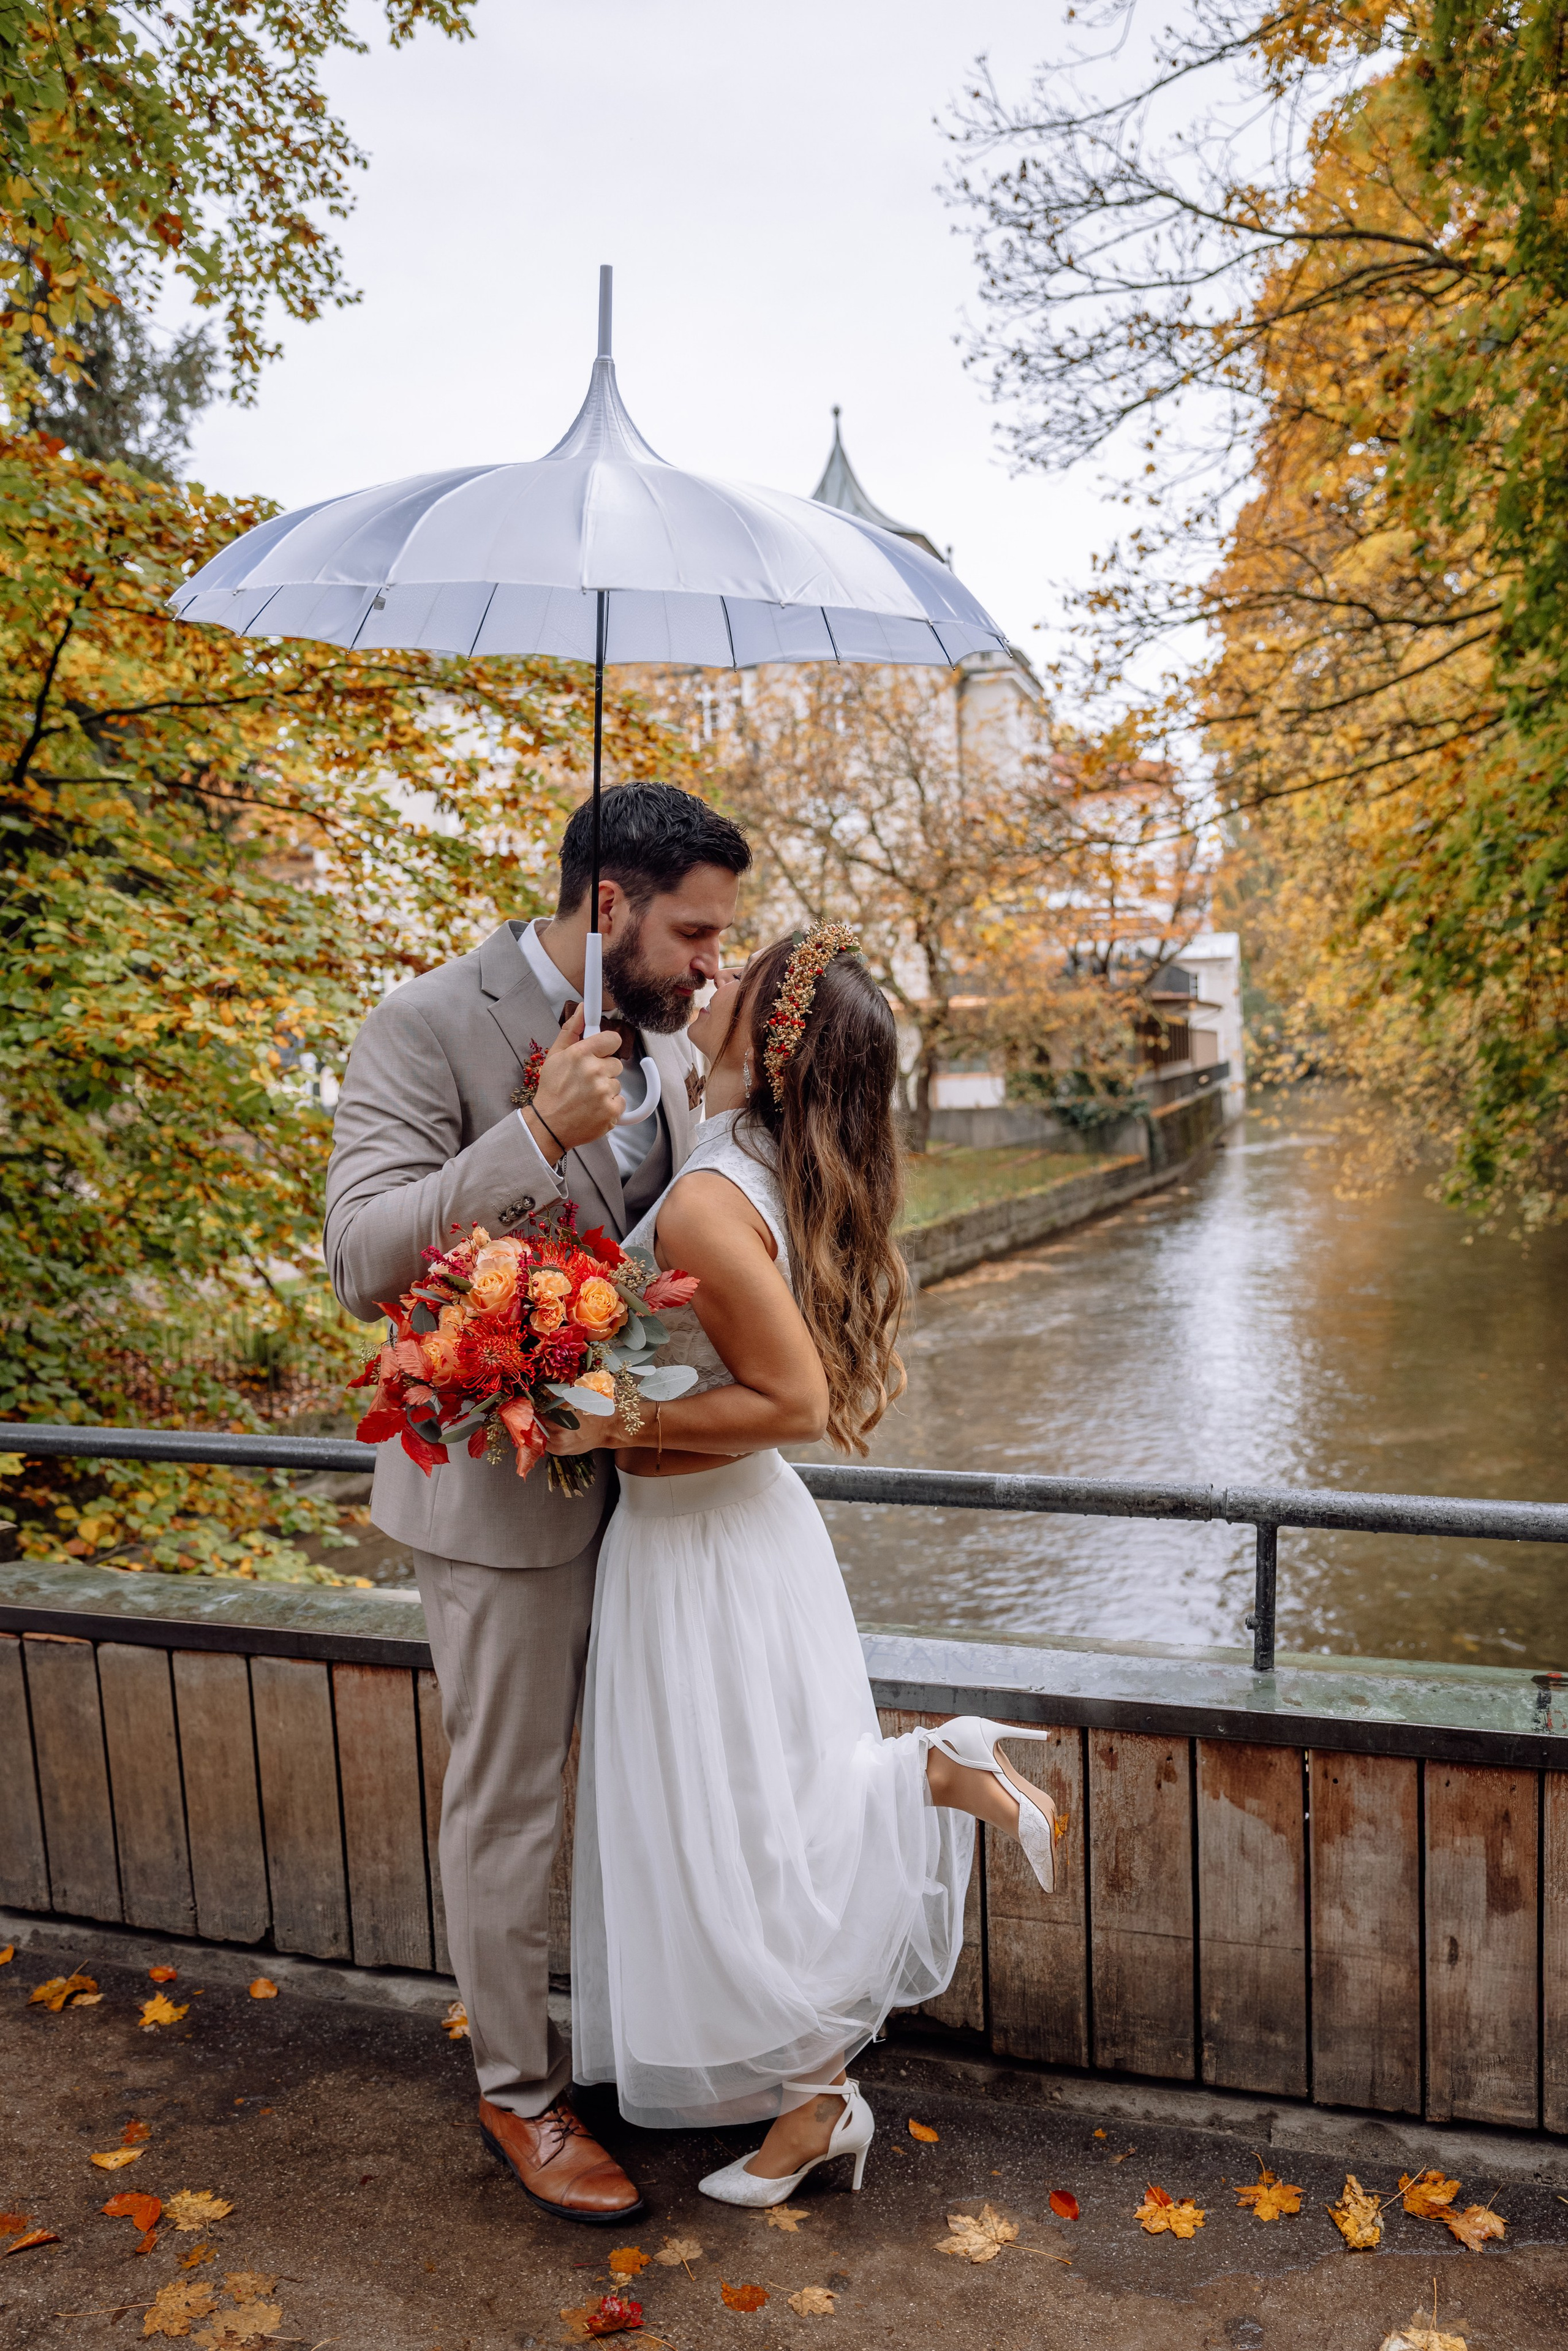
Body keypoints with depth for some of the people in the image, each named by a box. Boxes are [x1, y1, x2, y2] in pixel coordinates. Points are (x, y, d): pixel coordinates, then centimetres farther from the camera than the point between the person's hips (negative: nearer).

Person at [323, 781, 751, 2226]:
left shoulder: (666, 1039, 4)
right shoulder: (429, 1027, -17)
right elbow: (364, 1265, -24)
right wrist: (539, 1133, -31)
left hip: (647, 1470, 7)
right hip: (509, 1486, -6)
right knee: (510, 1805, 9)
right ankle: (519, 2090, 31)